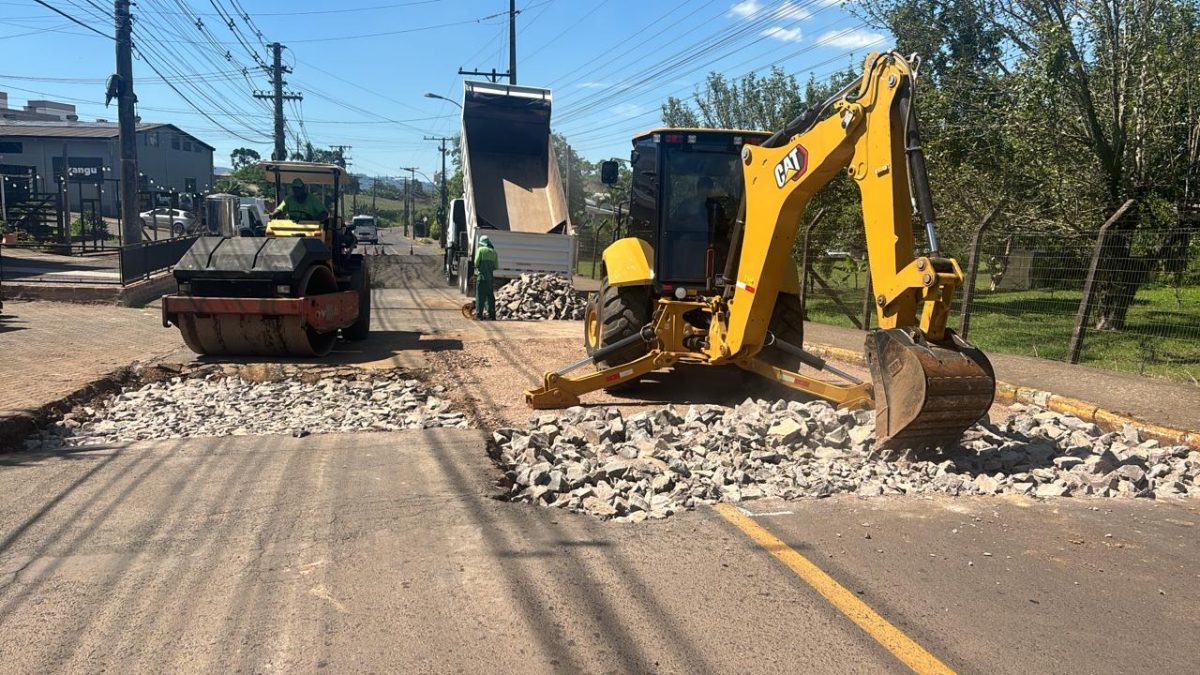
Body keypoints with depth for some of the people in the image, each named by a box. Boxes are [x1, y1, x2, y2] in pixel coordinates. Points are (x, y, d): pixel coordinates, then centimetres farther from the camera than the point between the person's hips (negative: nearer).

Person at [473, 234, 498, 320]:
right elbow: (496, 266, 10)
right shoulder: (493, 251, 10)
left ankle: (479, 314, -4)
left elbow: (476, 263, -8)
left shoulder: (480, 250, -3)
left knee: (480, 297, -1)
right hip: (490, 277, 4)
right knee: (490, 297, 8)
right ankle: (492, 315, 8)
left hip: (482, 276, -4)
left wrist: (477, 267, 13)